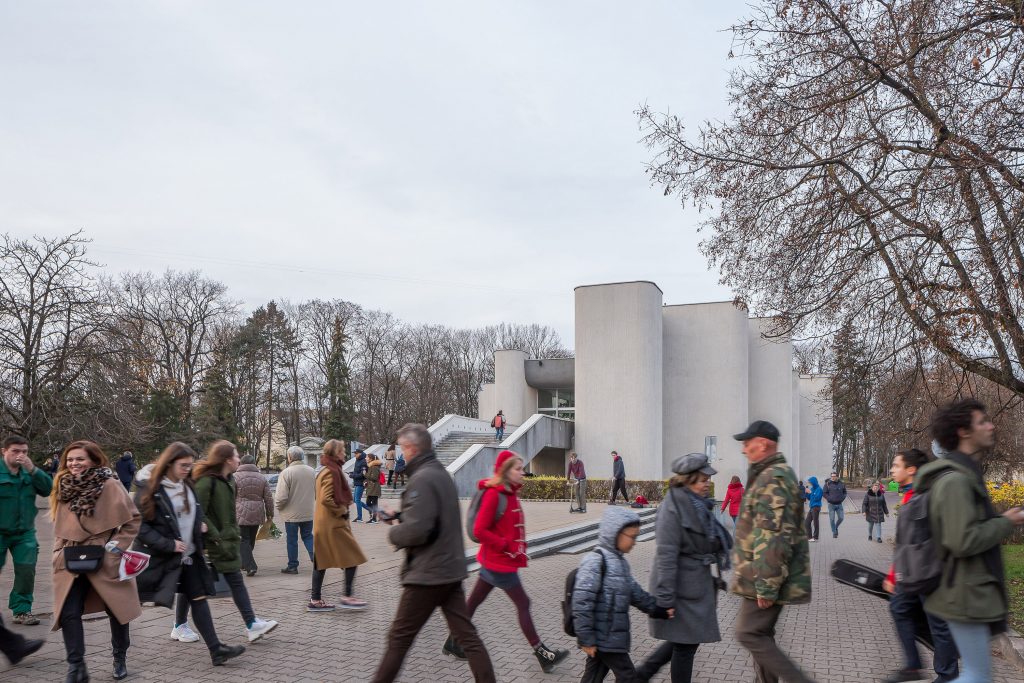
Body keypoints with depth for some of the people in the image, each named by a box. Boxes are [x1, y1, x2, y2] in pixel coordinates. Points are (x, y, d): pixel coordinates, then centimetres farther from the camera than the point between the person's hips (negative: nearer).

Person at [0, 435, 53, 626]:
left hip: (24, 533, 3)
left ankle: (22, 610, 12)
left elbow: (48, 489, -7)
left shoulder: (29, 472, 4)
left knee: (26, 571, 0)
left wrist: (33, 470, -18)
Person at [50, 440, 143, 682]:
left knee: (116, 609, 10)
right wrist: (60, 551, 7)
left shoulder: (109, 485, -12)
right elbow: (60, 526, 19)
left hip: (104, 561, -4)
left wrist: (116, 546, -13)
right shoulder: (63, 487, 5)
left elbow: (133, 520, -7)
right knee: (68, 613, -6)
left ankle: (120, 658, 30)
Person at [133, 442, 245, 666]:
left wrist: (199, 524, 4)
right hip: (157, 557, -6)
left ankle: (216, 649, 3)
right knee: (134, 601, 5)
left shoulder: (187, 486, 9)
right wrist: (168, 544, -20)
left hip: (188, 554, 6)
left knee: (199, 598, 2)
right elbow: (139, 524, -16)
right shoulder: (149, 488, -14)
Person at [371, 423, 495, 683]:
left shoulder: (422, 479, -19)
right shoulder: (442, 473, 11)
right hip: (451, 569, 9)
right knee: (466, 634, 9)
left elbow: (415, 531, -26)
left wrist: (393, 533, -6)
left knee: (399, 638, 6)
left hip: (428, 573, -9)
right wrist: (399, 517, 16)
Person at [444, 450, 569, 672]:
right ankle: (541, 654, 9)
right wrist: (506, 546, -20)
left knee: (474, 602, 16)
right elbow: (479, 530, -21)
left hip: (494, 561, 8)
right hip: (500, 562, -8)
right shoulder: (493, 494, -19)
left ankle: (453, 642, 28)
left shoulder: (510, 493, 7)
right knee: (523, 604, 0)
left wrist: (520, 549, 9)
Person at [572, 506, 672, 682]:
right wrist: (586, 638, -21)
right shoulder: (595, 561, -19)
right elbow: (582, 601, -22)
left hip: (613, 635, 9)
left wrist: (658, 609, 11)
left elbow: (635, 593, 19)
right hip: (603, 637, -9)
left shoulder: (620, 561, 13)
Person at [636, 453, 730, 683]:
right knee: (686, 643, 4)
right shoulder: (673, 508, -21)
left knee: (684, 639, 18)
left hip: (697, 584, 9)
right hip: (683, 587, -9)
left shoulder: (697, 504, 9)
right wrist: (666, 598, -23)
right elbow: (666, 556, -23)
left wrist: (712, 581, 23)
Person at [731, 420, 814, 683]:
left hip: (765, 577, -10)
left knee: (749, 635, -3)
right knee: (761, 635, 16)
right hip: (767, 577, 10)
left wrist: (766, 587, -24)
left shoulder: (772, 479, -20)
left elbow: (774, 538, -26)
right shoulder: (778, 474, 14)